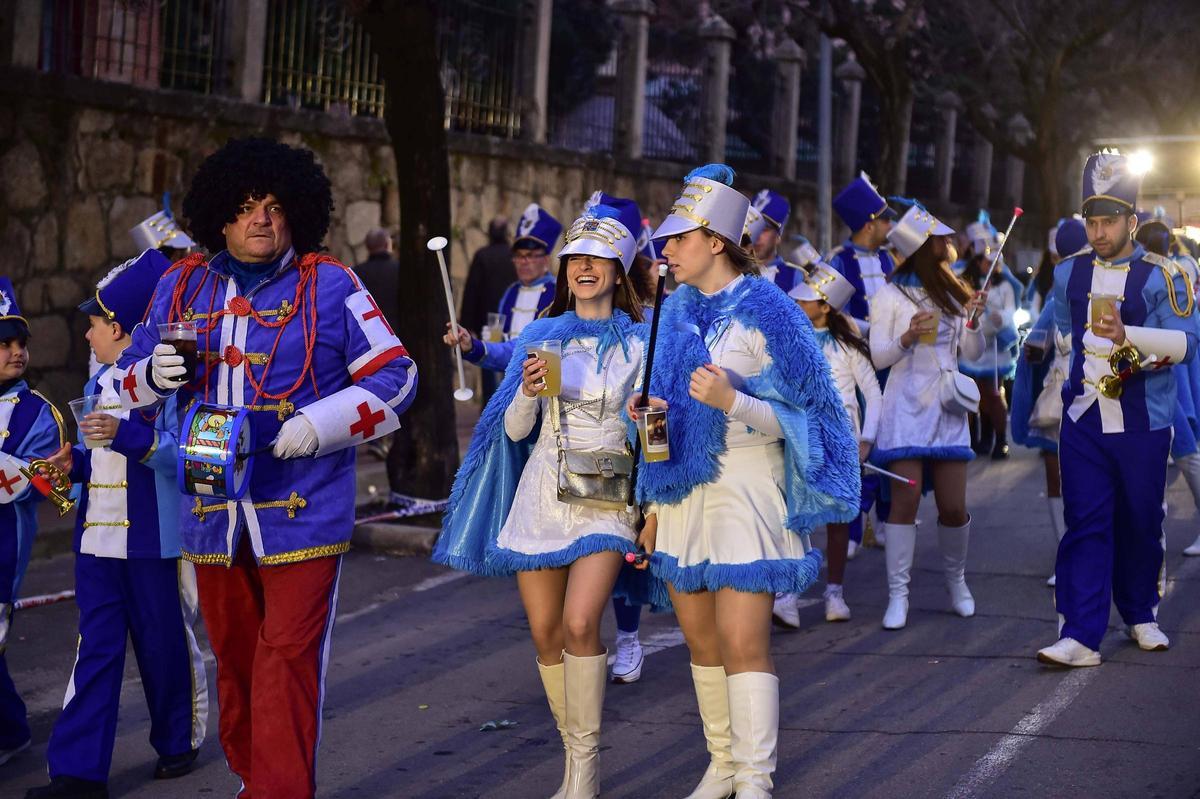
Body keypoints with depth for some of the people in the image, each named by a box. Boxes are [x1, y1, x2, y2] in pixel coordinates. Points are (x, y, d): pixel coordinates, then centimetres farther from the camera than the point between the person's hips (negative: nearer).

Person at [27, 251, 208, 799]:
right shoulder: (97, 384, 14)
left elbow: (179, 454, -18)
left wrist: (126, 434, -31)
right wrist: (74, 463, 1)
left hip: (153, 540, -6)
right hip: (98, 538, 6)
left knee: (164, 645, 8)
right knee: (95, 649, 2)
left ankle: (178, 743, 27)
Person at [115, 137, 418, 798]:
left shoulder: (330, 286, -2)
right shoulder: (183, 286, 9)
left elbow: (394, 375, -1)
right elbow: (127, 382, 16)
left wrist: (323, 423, -16)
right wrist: (153, 375, -9)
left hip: (301, 513, -4)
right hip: (213, 513, 4)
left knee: (287, 662, -8)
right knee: (234, 658, 15)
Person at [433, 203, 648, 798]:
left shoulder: (639, 343, 2)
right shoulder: (542, 336, 8)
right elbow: (515, 429, 6)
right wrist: (528, 392, -13)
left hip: (606, 496, -3)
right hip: (542, 490, 3)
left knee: (580, 622, -20)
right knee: (544, 632, 3)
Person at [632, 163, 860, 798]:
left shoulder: (766, 313, -9)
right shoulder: (676, 312, 11)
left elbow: (796, 419, -10)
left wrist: (730, 400, -23)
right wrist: (652, 508, 12)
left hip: (744, 490, -6)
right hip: (681, 488, 6)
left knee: (743, 643, -12)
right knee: (701, 640, 10)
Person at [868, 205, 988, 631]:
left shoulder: (953, 293, 14)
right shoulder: (891, 296, 0)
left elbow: (973, 353, 13)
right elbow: (879, 356, -4)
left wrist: (973, 320, -4)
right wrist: (908, 337, -21)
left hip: (947, 408, 4)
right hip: (906, 407, -4)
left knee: (954, 506, 1)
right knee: (906, 499, -11)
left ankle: (956, 580, 24)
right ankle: (898, 594, -6)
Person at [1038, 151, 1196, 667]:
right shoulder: (1069, 273, 8)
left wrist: (1127, 336, -32)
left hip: (1143, 425, -2)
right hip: (1083, 421, 2)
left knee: (1140, 523, 10)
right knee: (1085, 523, -5)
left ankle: (1140, 616, 30)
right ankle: (1081, 636, -10)